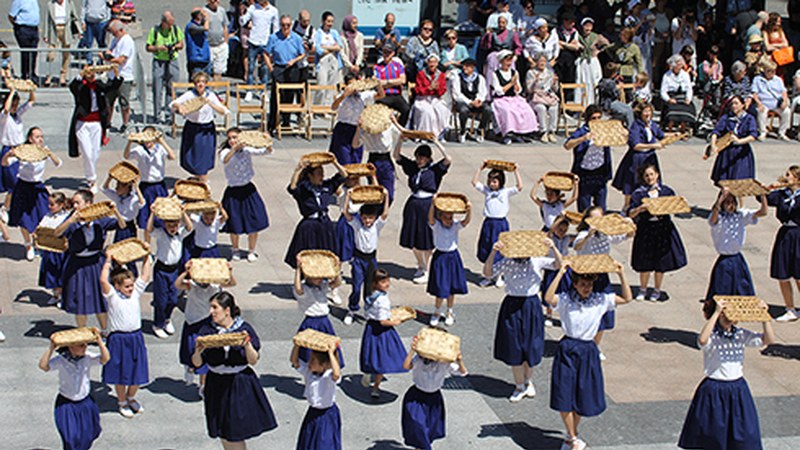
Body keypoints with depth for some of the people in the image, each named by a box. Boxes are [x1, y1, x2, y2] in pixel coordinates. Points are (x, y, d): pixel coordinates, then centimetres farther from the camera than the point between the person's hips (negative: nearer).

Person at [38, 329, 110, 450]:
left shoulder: (88, 357, -10)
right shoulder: (60, 360, -17)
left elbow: (105, 359, -19)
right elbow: (43, 365, -28)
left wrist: (100, 343, -29)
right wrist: (51, 348, -34)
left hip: (85, 403, 3)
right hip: (66, 403, -3)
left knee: (86, 436, 17)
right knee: (70, 437, -4)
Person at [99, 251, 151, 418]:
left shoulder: (136, 292, 5)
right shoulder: (112, 296, -8)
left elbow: (145, 276, 3)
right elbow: (103, 280, -24)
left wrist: (147, 257, 2)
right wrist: (108, 261, -20)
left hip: (136, 338, 4)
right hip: (118, 340, -4)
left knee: (138, 372, 12)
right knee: (120, 374, 8)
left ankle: (131, 397, 36)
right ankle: (121, 402, 26)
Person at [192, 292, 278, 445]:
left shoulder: (244, 329, -6)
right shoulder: (207, 330, -2)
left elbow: (253, 361, -5)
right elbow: (197, 363, -3)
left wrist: (247, 344, -22)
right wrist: (198, 352, -24)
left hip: (241, 385, -2)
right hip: (217, 386, 2)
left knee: (237, 432, 0)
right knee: (223, 434, 11)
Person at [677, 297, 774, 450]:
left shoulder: (742, 335, 1)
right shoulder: (711, 335, -14)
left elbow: (769, 340, -2)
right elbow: (702, 340, -38)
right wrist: (716, 313, -38)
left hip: (738, 390, 5)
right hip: (714, 391, -4)